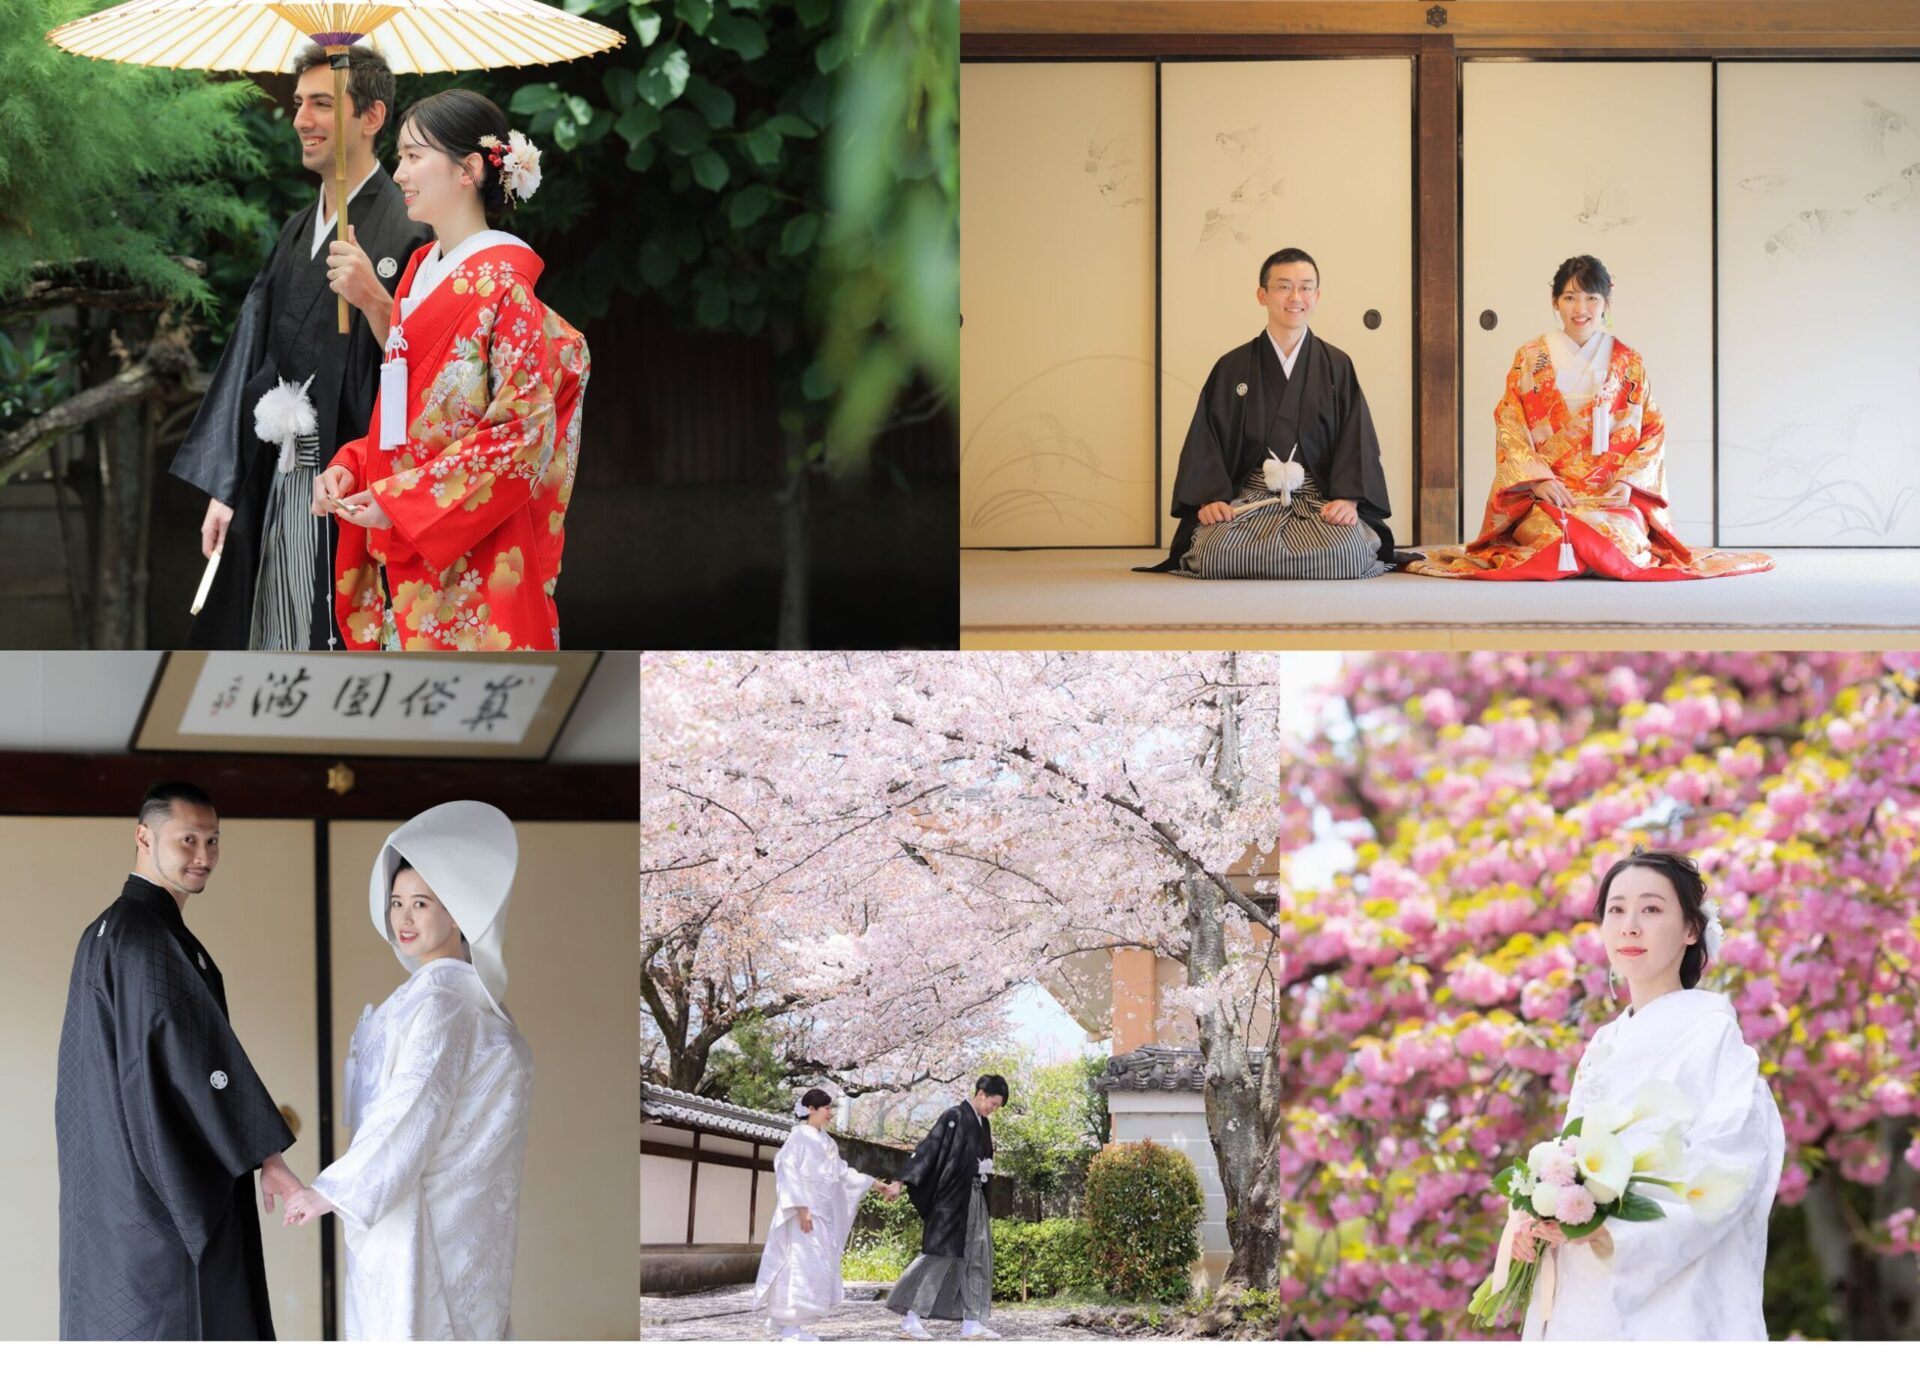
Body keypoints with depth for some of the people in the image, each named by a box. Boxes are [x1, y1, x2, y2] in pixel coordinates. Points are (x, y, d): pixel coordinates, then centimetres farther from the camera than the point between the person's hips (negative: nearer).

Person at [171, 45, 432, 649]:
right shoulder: (298, 233, 16)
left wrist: (374, 300, -31)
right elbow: (255, 360, 16)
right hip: (278, 488, 8)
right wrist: (223, 489, 13)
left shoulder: (406, 231, -8)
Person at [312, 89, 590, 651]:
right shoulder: (422, 270, 13)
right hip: (400, 554, 8)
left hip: (473, 557, -8)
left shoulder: (504, 283, -12)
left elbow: (523, 433, -17)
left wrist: (400, 501, -18)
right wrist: (348, 468, 1)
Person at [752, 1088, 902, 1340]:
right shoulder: (799, 1136, -7)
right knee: (801, 1266, -11)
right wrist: (801, 1208, -23)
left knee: (820, 1270, 5)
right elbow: (789, 1171, -14)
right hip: (804, 1214, -8)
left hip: (823, 1215, 8)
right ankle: (789, 1329, -9)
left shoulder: (825, 1141, 16)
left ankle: (794, 1325, 10)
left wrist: (879, 1186, 23)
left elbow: (842, 1172, 23)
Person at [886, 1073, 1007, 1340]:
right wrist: (904, 1181, -22)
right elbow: (928, 1148, -17)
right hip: (951, 1198, -9)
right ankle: (911, 1318, -8)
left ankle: (971, 1322, 8)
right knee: (940, 1253, -11)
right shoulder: (954, 1117, -11)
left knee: (976, 1257, 6)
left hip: (973, 1198, 9)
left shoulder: (982, 1125, 14)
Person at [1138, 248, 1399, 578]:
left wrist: (1348, 499, -16)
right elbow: (1205, 441, 5)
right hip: (1250, 499, 0)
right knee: (1217, 551, -33)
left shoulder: (1337, 367, 10)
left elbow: (1357, 440, 2)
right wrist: (1210, 499, -13)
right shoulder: (1232, 368, 10)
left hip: (1320, 501, 0)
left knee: (1344, 554, -33)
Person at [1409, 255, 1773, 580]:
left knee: (1618, 535, -31)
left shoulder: (1629, 363, 11)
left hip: (1613, 495, 1)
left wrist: (1629, 480, -8)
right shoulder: (1530, 360, 9)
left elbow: (1654, 432, 9)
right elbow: (1509, 429, 3)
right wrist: (1538, 479, -13)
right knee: (1554, 535, -34)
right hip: (1546, 494, -1)